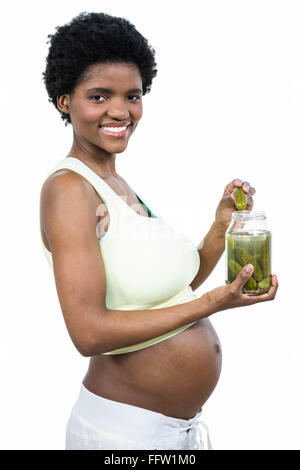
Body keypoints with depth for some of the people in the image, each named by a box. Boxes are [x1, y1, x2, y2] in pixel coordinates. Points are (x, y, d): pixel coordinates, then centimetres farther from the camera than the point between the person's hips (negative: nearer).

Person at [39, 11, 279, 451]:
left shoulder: (119, 186, 8)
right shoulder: (67, 187, -17)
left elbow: (177, 286, 9)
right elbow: (89, 333, -23)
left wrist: (223, 221, -4)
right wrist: (212, 303, -20)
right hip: (123, 431, -8)